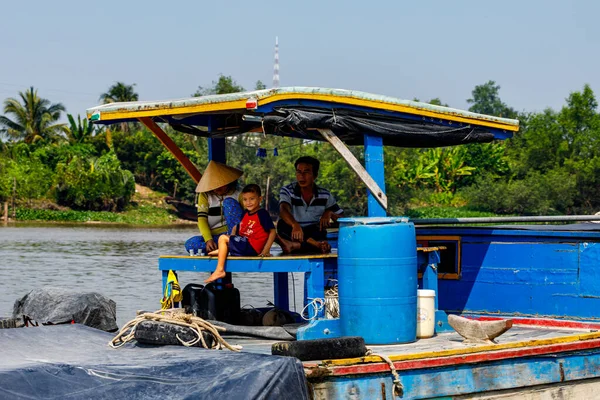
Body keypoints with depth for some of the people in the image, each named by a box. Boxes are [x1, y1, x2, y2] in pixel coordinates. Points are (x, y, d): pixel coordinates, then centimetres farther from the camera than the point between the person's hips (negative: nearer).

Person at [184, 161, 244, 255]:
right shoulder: (204, 196, 6)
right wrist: (208, 239, -21)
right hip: (214, 237, 2)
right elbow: (202, 219, -4)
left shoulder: (238, 194, 1)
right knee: (190, 244, -27)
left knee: (229, 202, -20)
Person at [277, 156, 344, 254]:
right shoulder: (287, 191, -4)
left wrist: (329, 213, -16)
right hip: (292, 233, -1)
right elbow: (283, 210, -27)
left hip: (315, 234, 1)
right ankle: (315, 244, -42)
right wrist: (295, 225, -48)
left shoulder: (325, 195, 4)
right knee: (282, 224, -33)